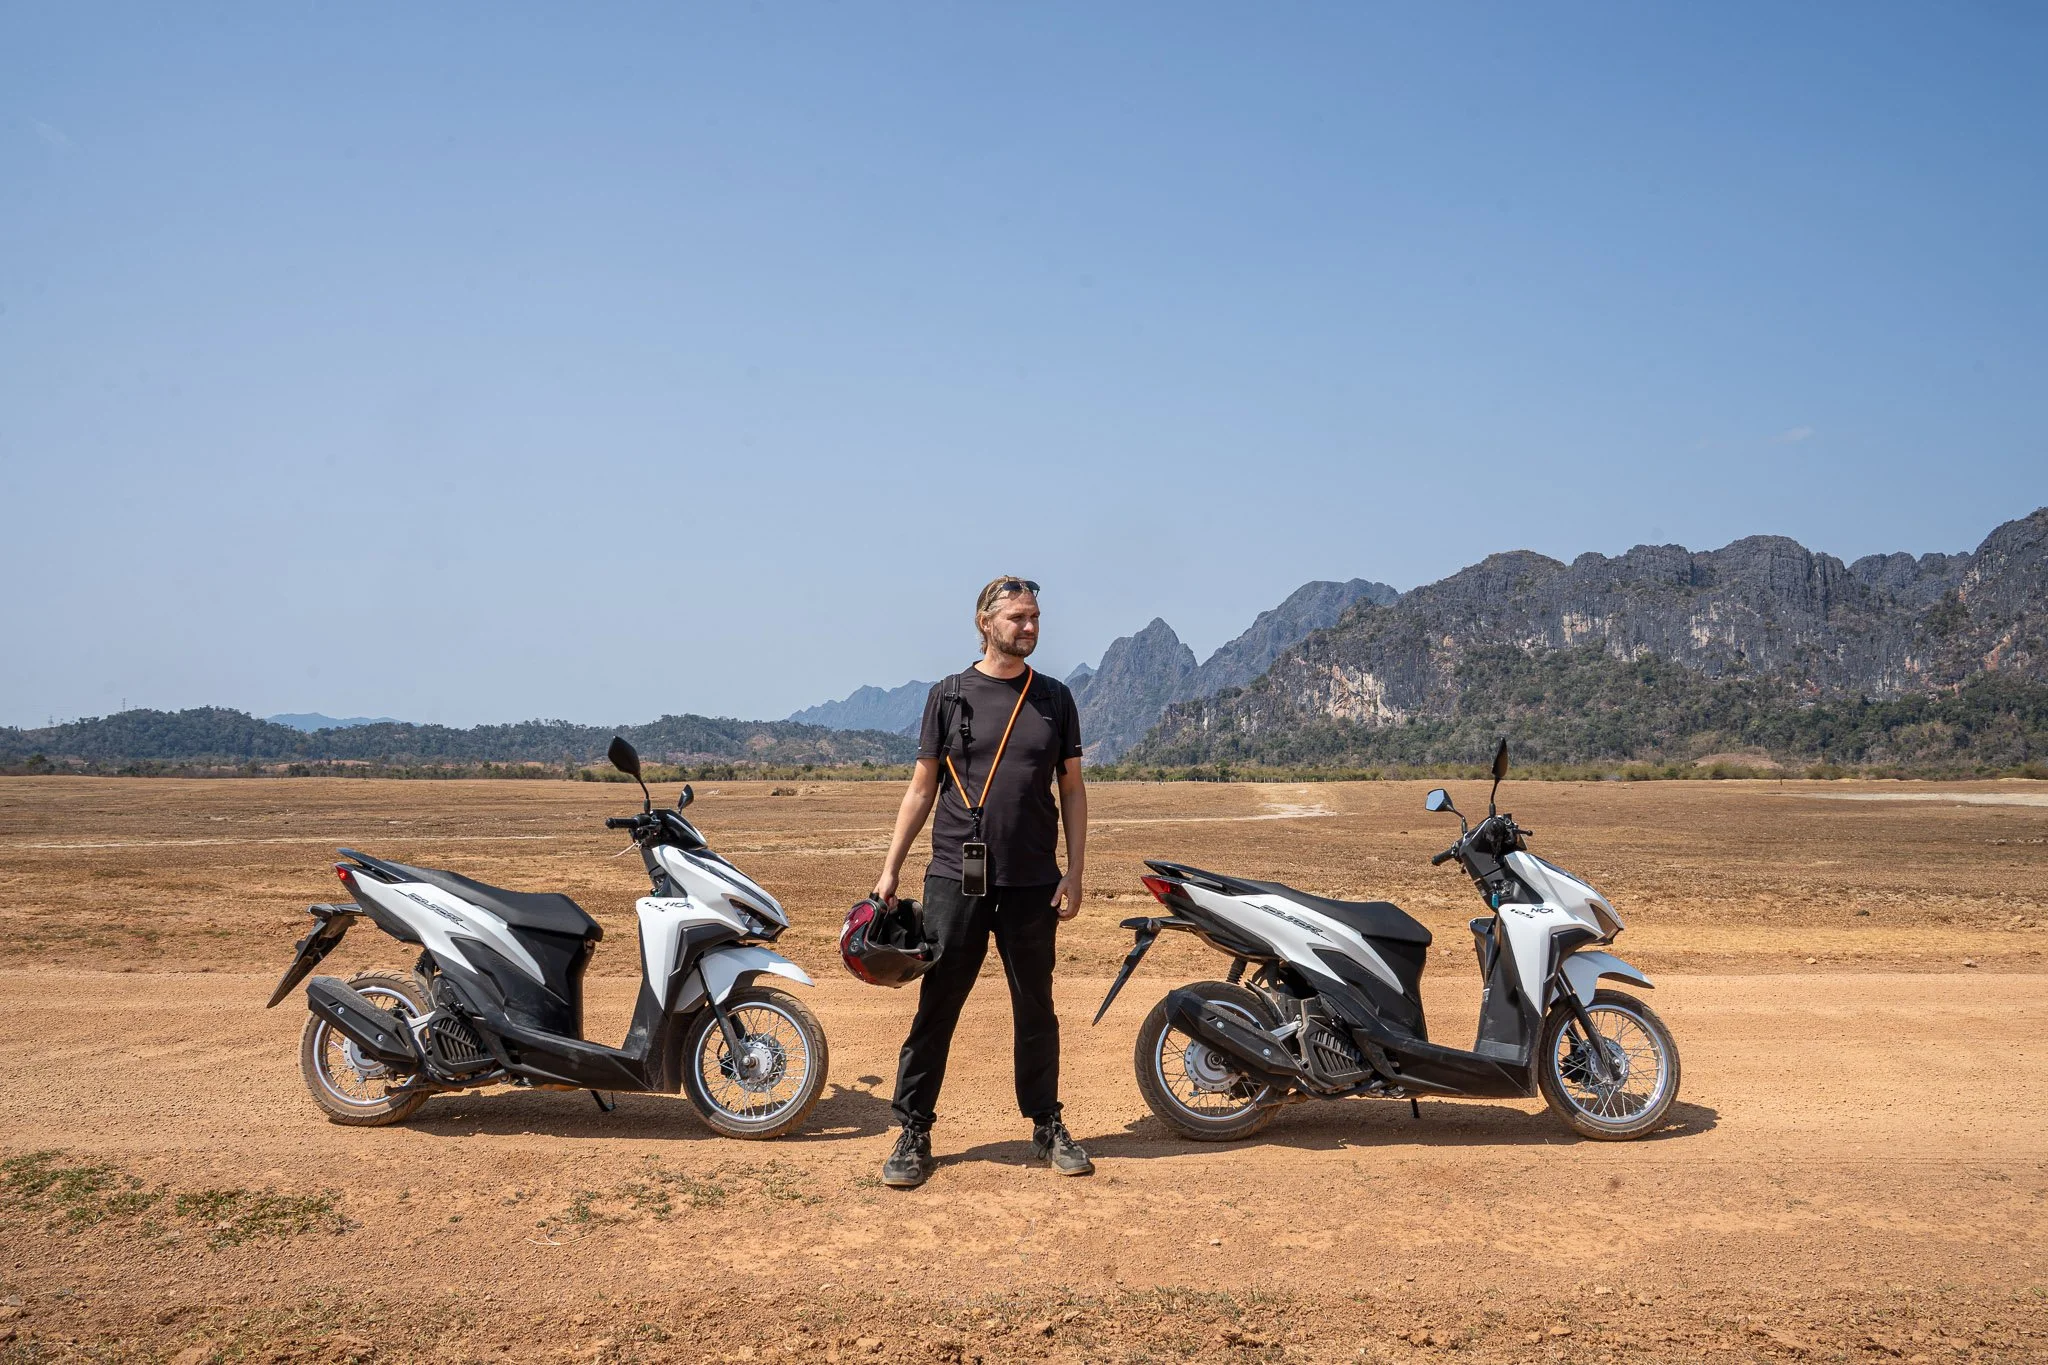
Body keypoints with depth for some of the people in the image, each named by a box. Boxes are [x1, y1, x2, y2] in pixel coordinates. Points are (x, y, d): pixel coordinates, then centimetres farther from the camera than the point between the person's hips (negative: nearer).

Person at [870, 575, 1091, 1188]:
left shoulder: (1054, 698, 8)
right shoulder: (949, 695, 4)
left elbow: (1072, 790, 9)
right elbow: (922, 788, 6)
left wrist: (1074, 873, 1)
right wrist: (890, 870, 2)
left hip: (1033, 883, 2)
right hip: (956, 878, -1)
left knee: (1036, 1010, 11)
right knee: (936, 1007, 1)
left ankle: (1047, 1127, 24)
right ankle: (913, 1134, 11)